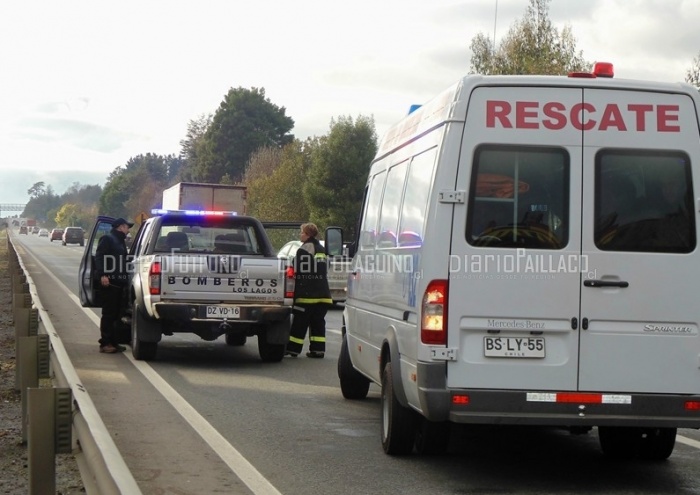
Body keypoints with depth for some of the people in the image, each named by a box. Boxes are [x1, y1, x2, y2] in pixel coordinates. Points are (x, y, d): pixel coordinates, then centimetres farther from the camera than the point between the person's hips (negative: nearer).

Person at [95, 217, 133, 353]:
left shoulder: (120, 241, 22)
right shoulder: (107, 239, -6)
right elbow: (99, 257, -15)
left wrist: (125, 278, 14)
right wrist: (102, 275, -25)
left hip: (119, 282, 9)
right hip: (109, 281, -9)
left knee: (115, 314, 11)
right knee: (108, 313, -8)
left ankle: (113, 342, 16)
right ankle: (105, 343, -6)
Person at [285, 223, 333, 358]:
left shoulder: (303, 250, -11)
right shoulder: (321, 250, 16)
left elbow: (300, 274, -14)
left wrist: (296, 293, -7)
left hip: (307, 295, -7)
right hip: (322, 294, 7)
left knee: (300, 323, -2)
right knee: (318, 322, 8)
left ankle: (292, 348, 1)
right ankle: (318, 349, 5)